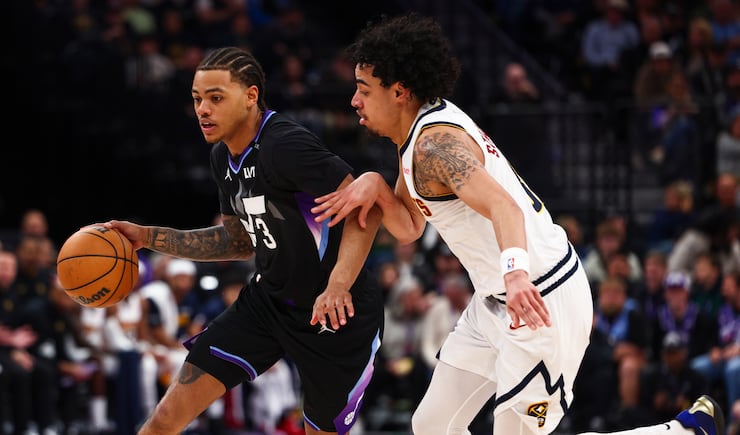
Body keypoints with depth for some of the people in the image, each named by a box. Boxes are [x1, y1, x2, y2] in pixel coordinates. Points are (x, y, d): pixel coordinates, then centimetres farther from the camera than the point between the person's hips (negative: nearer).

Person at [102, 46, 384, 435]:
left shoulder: (285, 145, -23)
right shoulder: (224, 157, 5)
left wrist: (339, 285, -38)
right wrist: (149, 237, 12)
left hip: (336, 314, -7)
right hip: (268, 300, 7)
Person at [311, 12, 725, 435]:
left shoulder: (436, 143, -21)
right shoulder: (422, 130, 10)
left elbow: (502, 206, -37)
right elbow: (410, 228, 12)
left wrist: (515, 271, -55)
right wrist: (376, 186, -9)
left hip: (542, 302, -10)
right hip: (497, 302, 10)